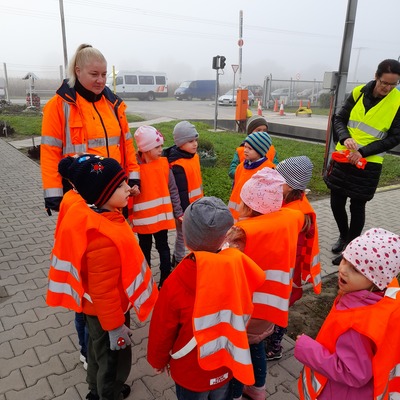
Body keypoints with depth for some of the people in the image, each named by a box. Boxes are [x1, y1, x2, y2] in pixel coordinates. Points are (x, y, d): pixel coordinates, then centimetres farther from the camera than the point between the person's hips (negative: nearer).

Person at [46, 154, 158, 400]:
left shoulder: (87, 214, -9)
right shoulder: (103, 240, -39)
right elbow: (104, 292, -31)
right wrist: (115, 326, -18)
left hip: (96, 307, 9)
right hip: (105, 311, -9)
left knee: (98, 350, 31)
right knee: (113, 360, 17)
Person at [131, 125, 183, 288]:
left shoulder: (164, 163, -3)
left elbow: (172, 190, 2)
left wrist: (178, 212, 3)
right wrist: (129, 216, -10)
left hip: (162, 215, 2)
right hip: (143, 218, -2)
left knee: (163, 247, 15)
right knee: (145, 249, 17)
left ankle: (166, 279, 27)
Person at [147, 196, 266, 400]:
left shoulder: (176, 285, -32)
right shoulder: (240, 268, -23)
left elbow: (162, 331, -16)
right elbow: (243, 316, -6)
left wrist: (158, 360, 3)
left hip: (191, 373, -3)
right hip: (228, 364, 3)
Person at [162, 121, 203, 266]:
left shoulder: (194, 156, 3)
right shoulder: (178, 165, -25)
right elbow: (180, 191, -22)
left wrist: (200, 200, 19)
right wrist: (183, 211, -18)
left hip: (196, 204, 9)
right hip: (184, 206, -8)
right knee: (182, 235, 8)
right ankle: (179, 262, 27)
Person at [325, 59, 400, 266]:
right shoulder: (359, 92, -1)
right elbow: (339, 119, 5)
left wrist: (363, 152, -20)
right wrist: (345, 138, -16)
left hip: (369, 163, -3)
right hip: (343, 157, 4)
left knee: (357, 206, 4)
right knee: (336, 202, 11)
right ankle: (344, 236, 37)